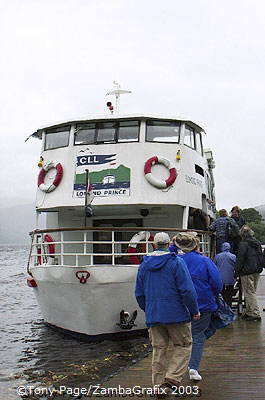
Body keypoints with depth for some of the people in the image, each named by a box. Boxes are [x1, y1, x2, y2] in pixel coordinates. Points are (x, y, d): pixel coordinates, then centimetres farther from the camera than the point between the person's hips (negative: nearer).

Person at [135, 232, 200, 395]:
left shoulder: (144, 265, 7)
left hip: (153, 316, 5)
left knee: (159, 349, 12)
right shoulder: (177, 262, -10)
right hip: (177, 314, -5)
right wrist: (195, 310, -3)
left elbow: (139, 293, 14)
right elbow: (187, 290, -14)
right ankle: (173, 377, -4)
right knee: (183, 345, 10)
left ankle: (159, 385, 14)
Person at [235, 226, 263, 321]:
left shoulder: (243, 244, -13)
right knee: (252, 291, 15)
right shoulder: (257, 243, 11)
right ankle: (248, 312, 22)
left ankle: (255, 313, -6)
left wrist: (237, 272, -8)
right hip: (257, 270, 8)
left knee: (249, 293, -3)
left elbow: (240, 259, -14)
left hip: (247, 272, -8)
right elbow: (261, 257, 18)